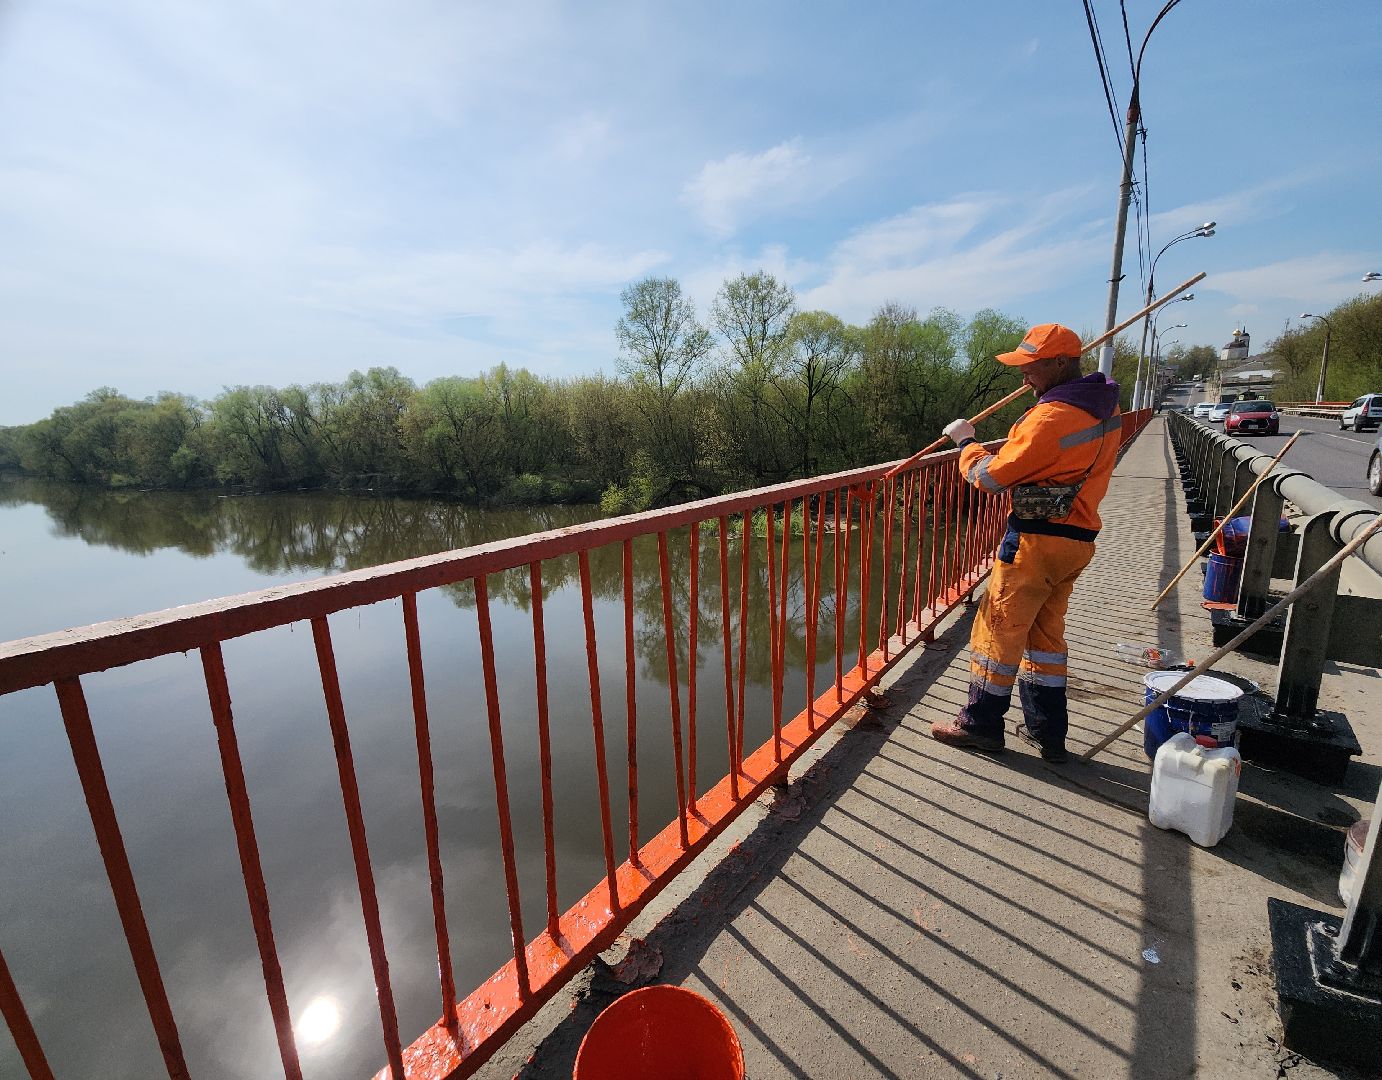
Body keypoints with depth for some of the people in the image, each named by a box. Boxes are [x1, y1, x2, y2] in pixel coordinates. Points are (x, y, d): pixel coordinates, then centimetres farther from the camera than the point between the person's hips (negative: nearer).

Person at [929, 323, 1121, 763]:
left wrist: (966, 442, 0)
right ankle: (1047, 731, 27)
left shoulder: (1051, 417, -21)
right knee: (1045, 633, 17)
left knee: (998, 629, 3)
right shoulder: (1106, 406, 8)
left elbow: (991, 478, -16)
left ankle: (981, 724, 17)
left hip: (1038, 540, -9)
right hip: (1077, 539, 9)